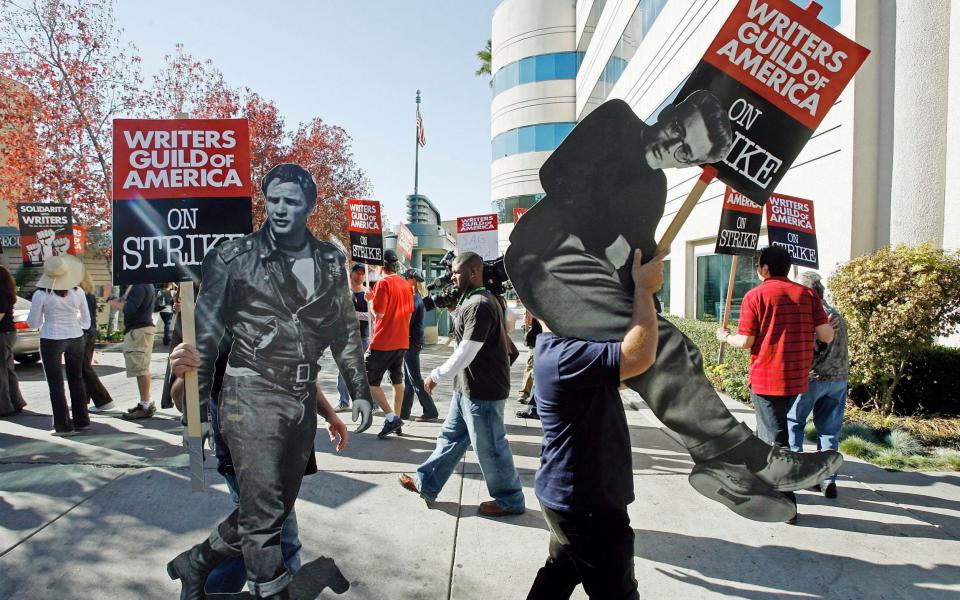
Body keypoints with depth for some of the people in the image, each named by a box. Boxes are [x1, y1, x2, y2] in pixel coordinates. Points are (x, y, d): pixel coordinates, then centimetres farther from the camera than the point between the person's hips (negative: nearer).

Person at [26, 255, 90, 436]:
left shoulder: (41, 295, -12)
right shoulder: (77, 292, -3)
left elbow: (33, 323, -2)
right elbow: (86, 320, 4)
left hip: (51, 340, -3)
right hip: (75, 339, 3)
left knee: (56, 383, 5)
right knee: (76, 380, 15)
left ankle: (64, 426, 8)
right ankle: (82, 421, 22)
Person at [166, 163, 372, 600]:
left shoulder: (331, 261, 8)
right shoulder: (234, 257, -4)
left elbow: (346, 331, 14)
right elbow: (205, 331, -1)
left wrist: (359, 390, 12)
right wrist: (199, 400, -2)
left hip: (303, 399, 5)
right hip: (251, 396, -5)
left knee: (277, 507, 16)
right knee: (263, 514, -3)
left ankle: (195, 563, 39)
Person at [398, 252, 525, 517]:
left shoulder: (480, 305, -23)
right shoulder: (473, 301, 11)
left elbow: (466, 353, -24)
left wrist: (435, 376, -16)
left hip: (483, 390, -10)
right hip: (467, 387, 10)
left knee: (489, 447, 4)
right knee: (451, 437, 18)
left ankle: (509, 500, 21)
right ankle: (426, 484, 31)